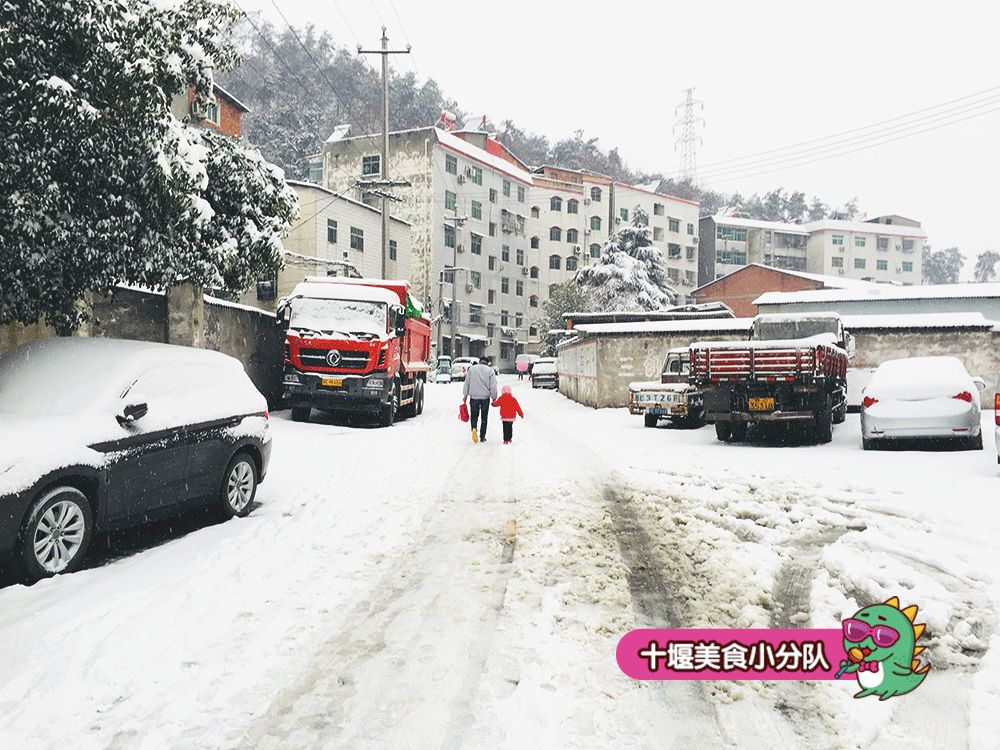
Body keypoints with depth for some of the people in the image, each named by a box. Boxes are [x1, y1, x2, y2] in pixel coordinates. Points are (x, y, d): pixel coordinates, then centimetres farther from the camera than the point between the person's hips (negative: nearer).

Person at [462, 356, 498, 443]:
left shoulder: (471, 368, 4)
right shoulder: (490, 370, -1)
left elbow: (466, 383, 6)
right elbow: (493, 386, -4)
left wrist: (465, 395, 12)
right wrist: (494, 397, 6)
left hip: (474, 397, 1)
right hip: (485, 397, -1)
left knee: (474, 415, 12)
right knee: (484, 417, 11)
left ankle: (474, 428, -17)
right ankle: (482, 437, 13)